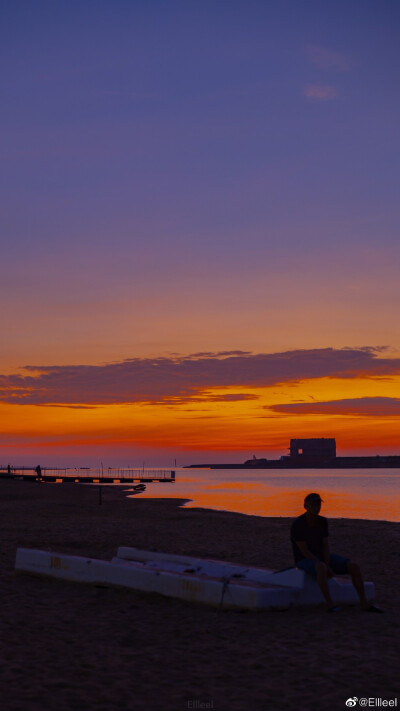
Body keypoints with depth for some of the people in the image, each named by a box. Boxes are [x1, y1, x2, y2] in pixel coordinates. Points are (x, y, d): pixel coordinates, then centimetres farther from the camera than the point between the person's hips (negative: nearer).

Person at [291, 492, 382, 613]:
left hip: (322, 558, 6)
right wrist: (326, 568, -25)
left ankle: (364, 603, -7)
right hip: (306, 561, -6)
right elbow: (304, 551, -23)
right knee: (321, 568, -43)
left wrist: (327, 566, -20)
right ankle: (330, 604, -40)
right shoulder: (297, 525, -21)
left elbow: (325, 546, -3)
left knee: (354, 567, -12)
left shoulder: (322, 521, -1)